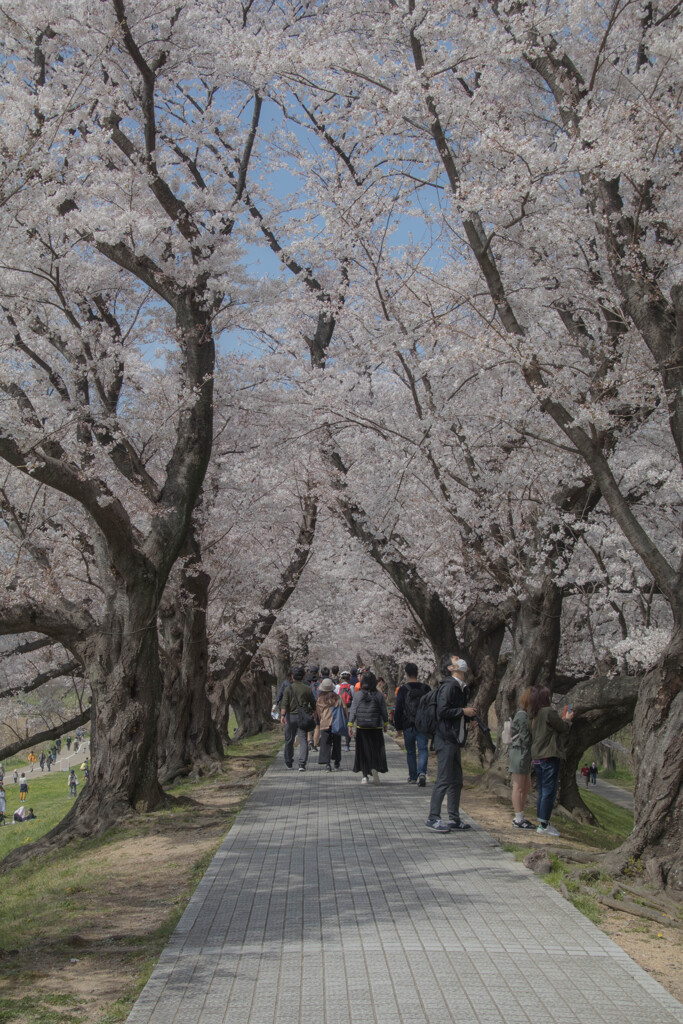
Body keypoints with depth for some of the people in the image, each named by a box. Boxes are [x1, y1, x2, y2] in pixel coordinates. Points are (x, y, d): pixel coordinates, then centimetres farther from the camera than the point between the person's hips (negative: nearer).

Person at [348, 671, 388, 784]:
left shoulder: (358, 695, -4)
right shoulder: (378, 695, -5)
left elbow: (353, 711, -3)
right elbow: (384, 712, 1)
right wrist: (385, 724, 14)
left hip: (361, 727, 1)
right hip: (376, 727, -1)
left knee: (363, 750, 10)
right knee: (376, 749, 6)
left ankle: (364, 776, 12)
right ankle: (375, 769, -18)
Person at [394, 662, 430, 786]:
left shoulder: (403, 690, -5)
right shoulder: (425, 688, 2)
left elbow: (398, 710, -4)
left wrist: (398, 726, 5)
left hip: (408, 725, -1)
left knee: (410, 751, 11)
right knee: (423, 749, 0)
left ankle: (413, 777, 16)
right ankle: (422, 773, -22)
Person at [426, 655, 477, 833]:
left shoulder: (461, 687, 17)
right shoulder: (449, 686, -14)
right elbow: (442, 711, -22)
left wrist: (469, 713, 7)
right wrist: (463, 711, -14)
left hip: (455, 740, 10)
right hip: (446, 740, -10)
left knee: (456, 781, 12)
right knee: (443, 780, -7)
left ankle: (454, 819, 18)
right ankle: (433, 818, -1)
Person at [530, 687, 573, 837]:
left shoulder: (535, 715, 12)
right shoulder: (549, 712, -14)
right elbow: (563, 728, -5)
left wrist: (563, 719, 24)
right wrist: (568, 719, 15)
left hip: (537, 757, 9)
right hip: (549, 756, -9)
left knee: (542, 791, 14)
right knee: (549, 791, -6)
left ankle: (542, 823, 18)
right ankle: (543, 825, -7)